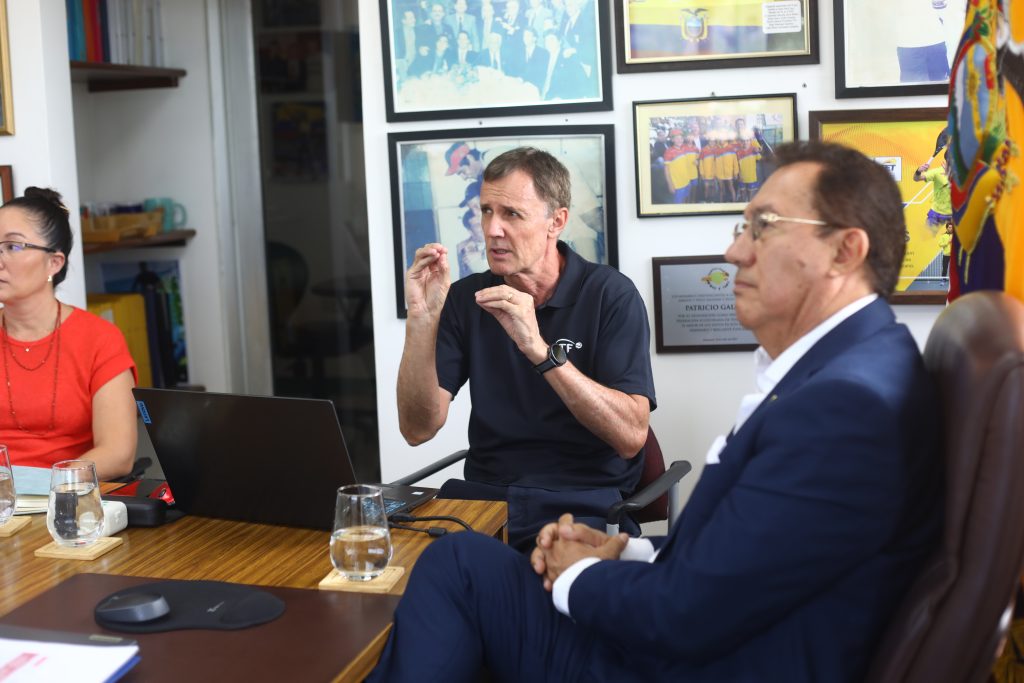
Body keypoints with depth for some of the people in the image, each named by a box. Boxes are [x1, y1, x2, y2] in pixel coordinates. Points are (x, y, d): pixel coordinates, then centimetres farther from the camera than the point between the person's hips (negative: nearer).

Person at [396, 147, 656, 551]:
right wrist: (421, 320, -15)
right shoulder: (465, 298, 5)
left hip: (582, 501, -3)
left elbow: (631, 436, -16)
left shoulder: (611, 294, -5)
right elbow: (418, 429, -2)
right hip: (482, 493, 3)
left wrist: (540, 351, -25)